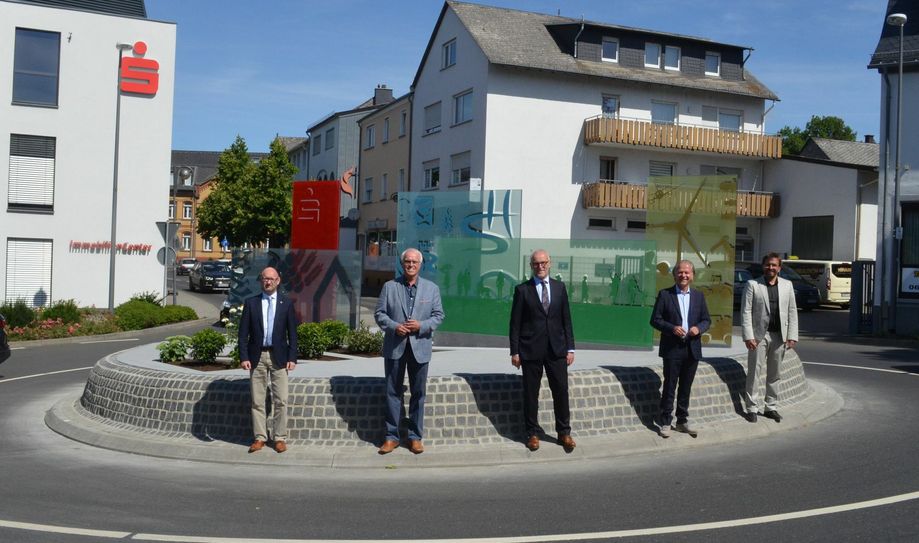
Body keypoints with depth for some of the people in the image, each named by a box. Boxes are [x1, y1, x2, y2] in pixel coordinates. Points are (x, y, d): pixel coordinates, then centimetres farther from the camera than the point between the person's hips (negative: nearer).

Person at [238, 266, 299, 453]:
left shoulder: (286, 303, 5)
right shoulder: (251, 303, 5)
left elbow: (292, 332, 4)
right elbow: (243, 332, 4)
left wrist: (292, 358, -4)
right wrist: (243, 357, -6)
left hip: (279, 357, -1)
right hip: (257, 356, 1)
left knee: (281, 400, -1)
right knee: (257, 400, 5)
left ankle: (279, 438, 8)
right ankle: (260, 437, 13)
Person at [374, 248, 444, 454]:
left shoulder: (432, 288, 6)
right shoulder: (389, 286, 4)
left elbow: (438, 315, 4)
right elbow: (379, 313, 2)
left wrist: (421, 325, -13)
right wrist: (394, 327, -15)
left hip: (419, 347, 1)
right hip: (394, 346, 0)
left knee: (418, 393, 6)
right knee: (393, 392, 5)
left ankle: (415, 437, 16)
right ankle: (391, 436, 13)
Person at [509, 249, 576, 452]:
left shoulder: (559, 287, 9)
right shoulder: (522, 290, 0)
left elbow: (566, 319, 9)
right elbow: (515, 323, 0)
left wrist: (570, 348, 5)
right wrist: (515, 351, -5)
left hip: (556, 350, 2)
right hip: (531, 351, -2)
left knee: (561, 390, 4)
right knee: (531, 393, 5)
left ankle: (564, 432, 18)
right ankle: (532, 433, 18)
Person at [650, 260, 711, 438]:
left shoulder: (698, 295, 8)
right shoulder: (664, 294, -2)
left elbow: (707, 320, 11)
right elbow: (655, 320, -4)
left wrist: (699, 328, -10)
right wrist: (672, 328, -19)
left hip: (692, 349, 3)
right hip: (672, 348, -3)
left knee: (686, 388, 12)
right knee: (669, 387, 1)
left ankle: (682, 421, 22)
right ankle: (665, 423, 9)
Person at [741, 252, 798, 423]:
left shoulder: (787, 285, 9)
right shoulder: (753, 284, -1)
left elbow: (792, 312, 9)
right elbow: (745, 312, -5)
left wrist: (792, 336, 1)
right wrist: (748, 336, -13)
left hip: (779, 336, 3)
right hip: (759, 335, -3)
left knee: (774, 374, 11)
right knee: (753, 372, 0)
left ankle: (770, 407, 21)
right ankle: (752, 408, 8)